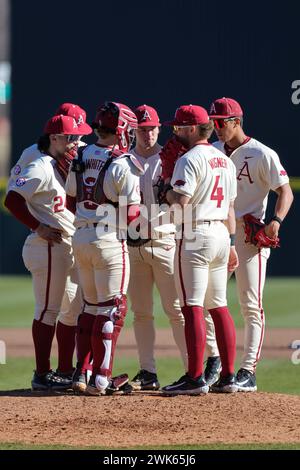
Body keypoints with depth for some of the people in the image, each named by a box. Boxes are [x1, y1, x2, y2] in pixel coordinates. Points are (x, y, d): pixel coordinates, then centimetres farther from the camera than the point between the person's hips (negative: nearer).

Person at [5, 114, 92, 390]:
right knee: (48, 310, -8)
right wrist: (39, 228, -20)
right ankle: (42, 375, -6)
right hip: (49, 246, -10)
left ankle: (65, 372, 21)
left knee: (74, 310, 13)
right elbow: (13, 200, -20)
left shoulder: (66, 165, 16)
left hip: (71, 248, 10)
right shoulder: (41, 167, -12)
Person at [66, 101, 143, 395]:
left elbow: (71, 200, 15)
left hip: (80, 238, 7)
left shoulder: (81, 158, 6)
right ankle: (100, 379, -2)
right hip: (109, 241, -7)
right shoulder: (124, 164, -14)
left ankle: (81, 373, 15)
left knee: (91, 305, 18)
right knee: (112, 309, 0)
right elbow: (131, 214, -14)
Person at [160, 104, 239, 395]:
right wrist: (231, 243, 23)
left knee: (192, 307, -9)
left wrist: (165, 190, 0)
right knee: (218, 306, 12)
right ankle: (228, 377, 11)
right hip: (221, 234, 9)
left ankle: (195, 378, -14)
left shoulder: (190, 159, -11)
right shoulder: (225, 161, 17)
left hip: (195, 236, -9)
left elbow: (180, 201, -21)